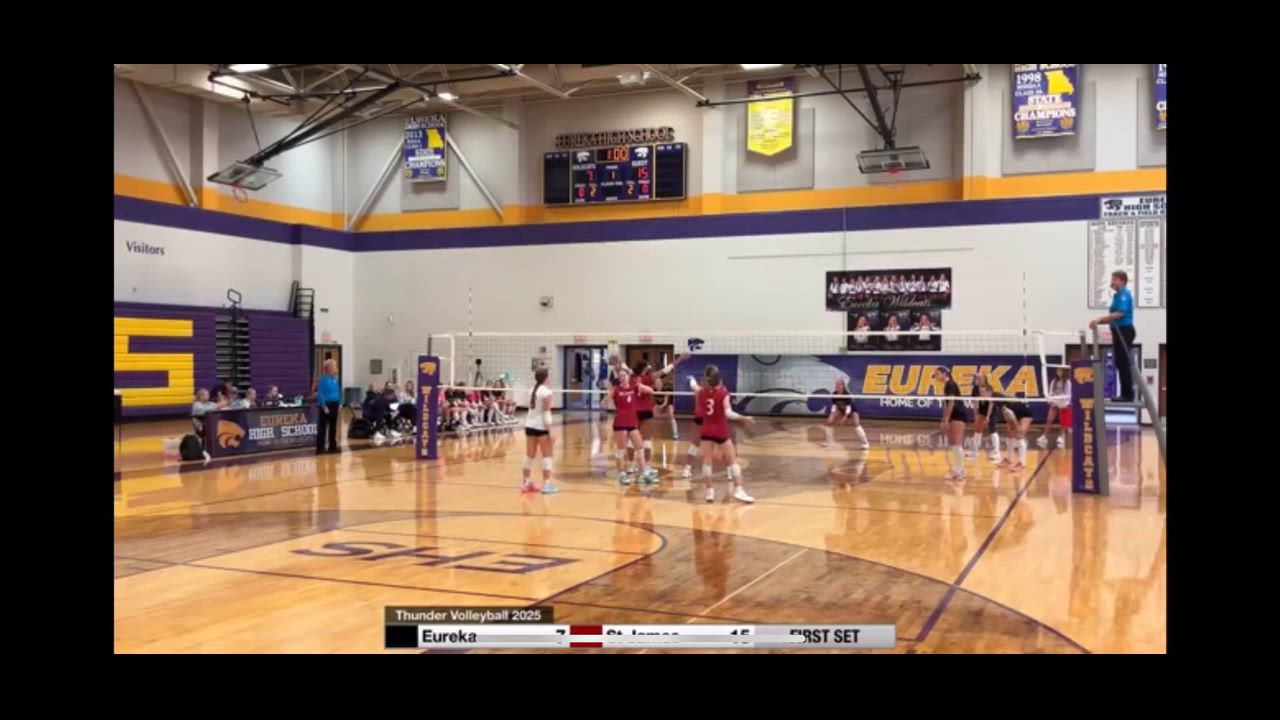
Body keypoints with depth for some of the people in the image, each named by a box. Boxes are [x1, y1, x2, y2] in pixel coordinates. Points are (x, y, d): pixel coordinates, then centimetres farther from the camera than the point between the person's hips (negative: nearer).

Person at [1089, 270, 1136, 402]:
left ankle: (1128, 395, -5)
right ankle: (1125, 394, 13)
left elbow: (1120, 314, -24)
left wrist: (1100, 319, -25)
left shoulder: (1124, 295, -13)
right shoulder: (1117, 295, 17)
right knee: (1120, 364, 10)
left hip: (1125, 331, -10)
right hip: (1119, 332, 10)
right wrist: (1099, 321, 7)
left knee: (1124, 364, -8)